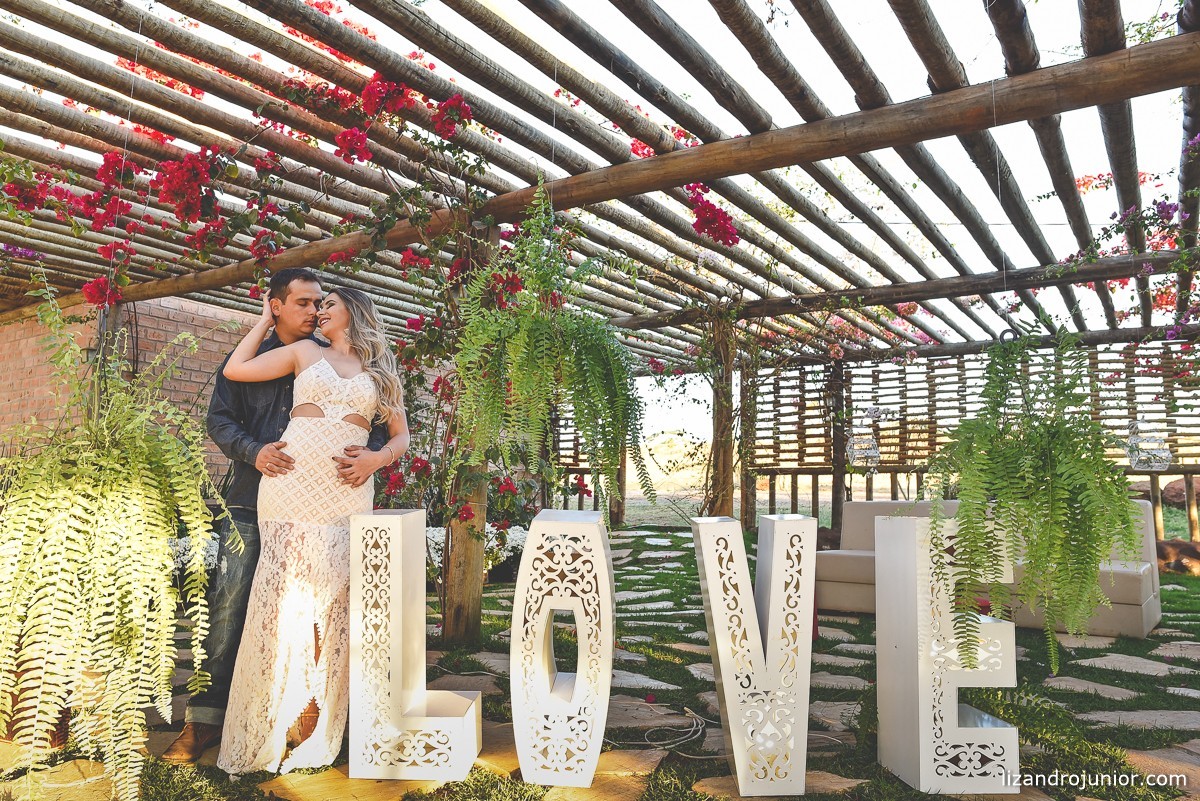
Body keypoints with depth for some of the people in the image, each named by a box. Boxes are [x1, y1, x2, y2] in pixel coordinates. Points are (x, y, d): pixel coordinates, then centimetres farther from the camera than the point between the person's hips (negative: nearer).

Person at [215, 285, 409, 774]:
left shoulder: (381, 370, 17)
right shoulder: (305, 352, 16)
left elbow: (400, 437, 17)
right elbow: (235, 370, 10)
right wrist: (267, 319, 18)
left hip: (347, 494, 1)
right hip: (291, 485, -1)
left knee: (335, 605, 1)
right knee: (281, 601, -4)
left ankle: (322, 733, 14)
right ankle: (261, 736, 8)